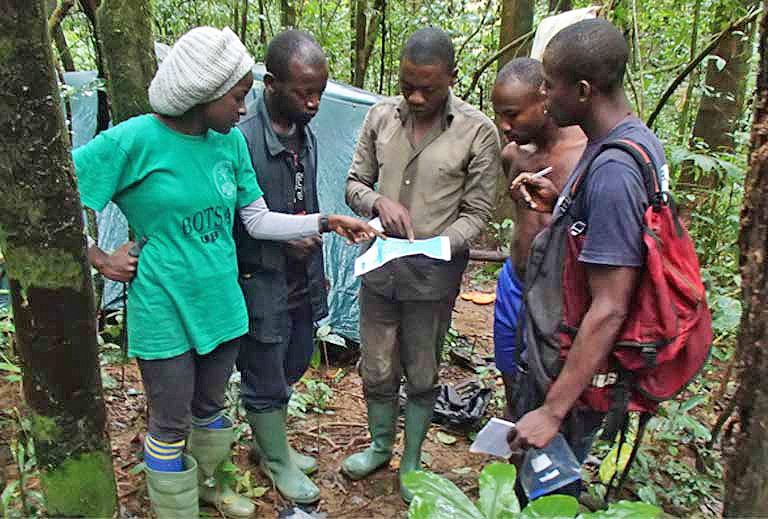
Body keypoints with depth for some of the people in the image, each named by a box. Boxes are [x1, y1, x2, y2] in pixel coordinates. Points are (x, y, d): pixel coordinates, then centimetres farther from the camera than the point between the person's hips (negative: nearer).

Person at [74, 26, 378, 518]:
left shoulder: (231, 140, 0)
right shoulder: (134, 140, -17)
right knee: (171, 423, 10)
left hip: (220, 302, 6)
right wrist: (102, 261, -10)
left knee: (211, 404, 24)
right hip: (164, 311, -5)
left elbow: (258, 220, 5)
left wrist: (327, 223, -1)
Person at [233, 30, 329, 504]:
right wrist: (283, 242, -19)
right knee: (266, 382, 11)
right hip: (262, 285, -8)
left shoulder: (306, 137, 3)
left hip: (302, 281, 8)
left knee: (292, 367, 22)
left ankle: (269, 442, 45)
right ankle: (276, 460, 34)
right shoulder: (242, 141, -23)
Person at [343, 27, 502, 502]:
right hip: (380, 264, 3)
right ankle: (380, 446, 42)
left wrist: (438, 245, -22)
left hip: (433, 273, -3)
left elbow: (476, 212, -6)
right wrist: (379, 202, -15)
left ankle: (412, 462, 35)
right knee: (376, 370, 16)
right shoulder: (381, 116, 0)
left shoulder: (478, 132, -10)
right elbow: (355, 184, 7)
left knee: (422, 376, 12)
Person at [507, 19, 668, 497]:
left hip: (575, 366, -10)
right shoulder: (636, 138, 3)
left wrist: (554, 410, -24)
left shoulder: (612, 171, -28)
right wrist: (560, 202, 2)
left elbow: (608, 309, -28)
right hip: (560, 353, 10)